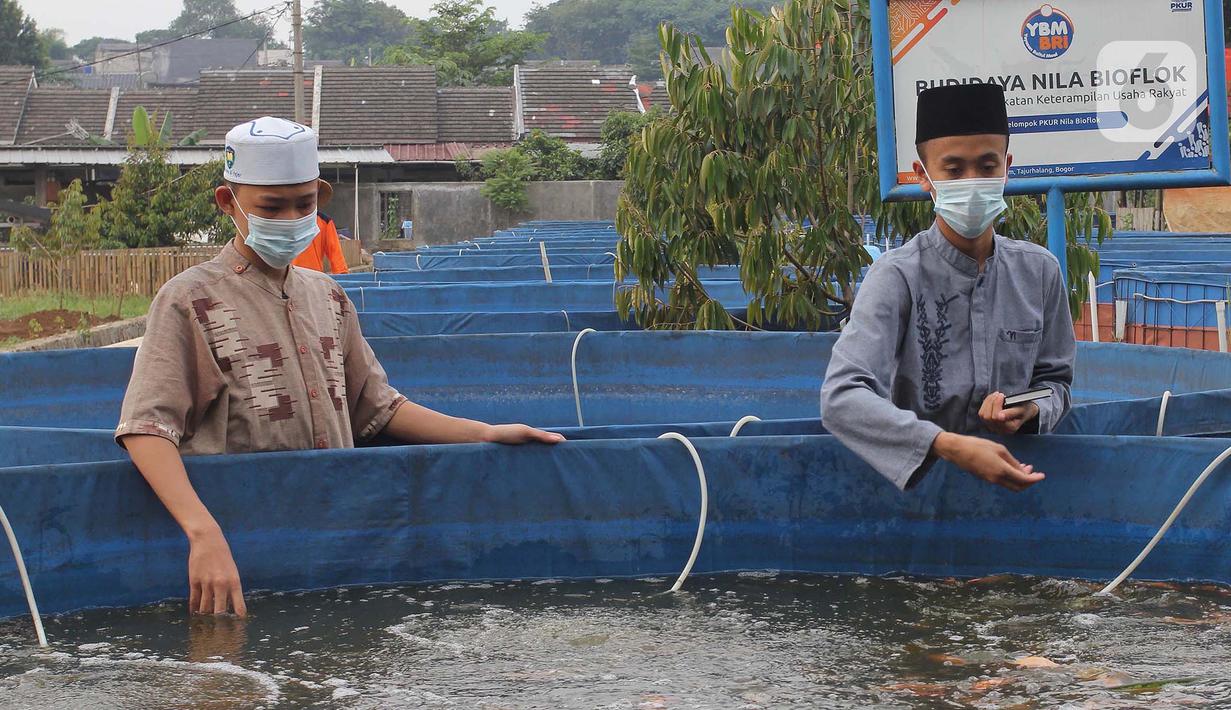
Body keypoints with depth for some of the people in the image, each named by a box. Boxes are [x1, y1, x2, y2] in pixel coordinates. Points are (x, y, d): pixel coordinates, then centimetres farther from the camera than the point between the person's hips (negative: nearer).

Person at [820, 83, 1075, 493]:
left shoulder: (1039, 271, 6)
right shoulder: (898, 276, -9)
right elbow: (841, 398, -23)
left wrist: (1030, 411, -7)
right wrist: (950, 446, -36)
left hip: (1012, 472, 3)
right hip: (917, 478, -3)